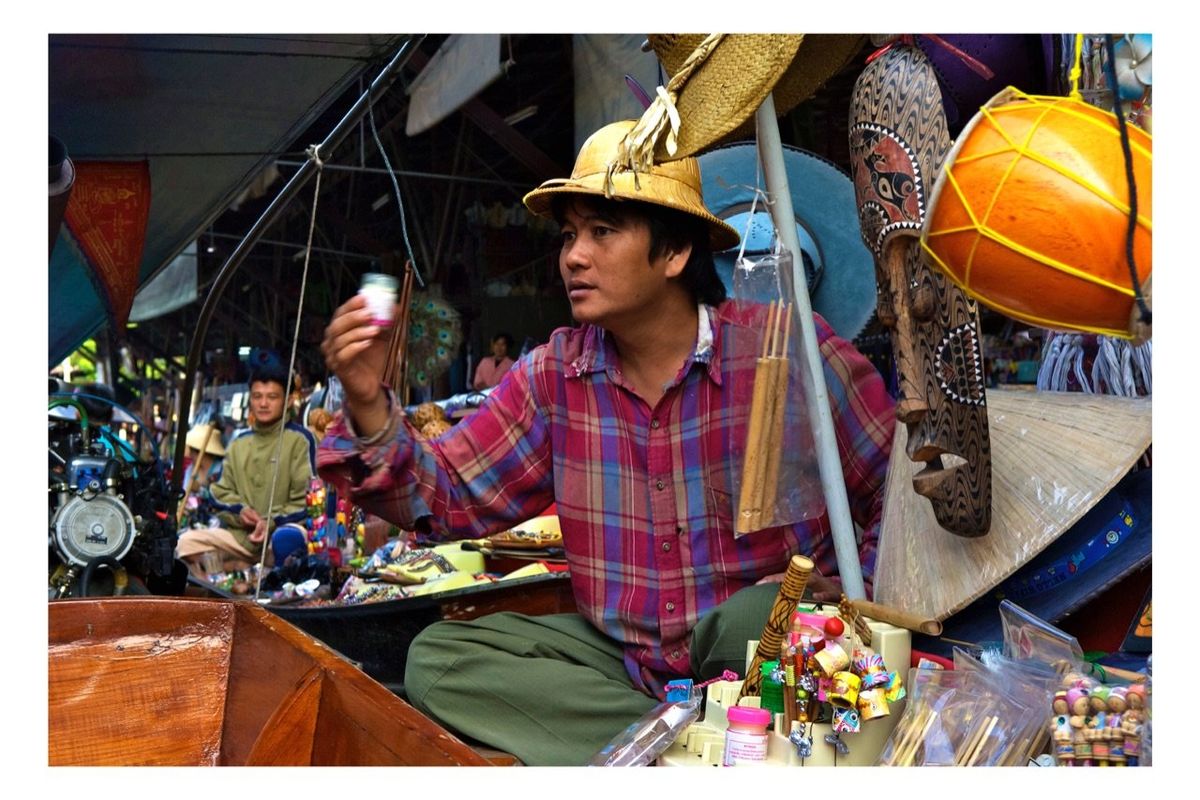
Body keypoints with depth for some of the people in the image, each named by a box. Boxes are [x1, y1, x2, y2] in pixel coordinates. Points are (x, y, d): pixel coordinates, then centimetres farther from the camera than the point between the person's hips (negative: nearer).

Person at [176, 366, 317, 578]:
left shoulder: (299, 438, 0)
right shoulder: (238, 443, 17)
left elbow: (307, 497, -4)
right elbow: (220, 492, 19)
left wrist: (273, 522, -15)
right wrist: (239, 510, -3)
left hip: (283, 529, -5)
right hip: (241, 534, 5)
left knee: (286, 538, -39)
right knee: (188, 541, -13)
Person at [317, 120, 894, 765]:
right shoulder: (553, 375, 1)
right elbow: (449, 498, -2)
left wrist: (838, 610, -17)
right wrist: (368, 407, -17)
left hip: (762, 653, -4)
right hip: (618, 657, 5)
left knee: (752, 618, -36)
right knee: (438, 658, -11)